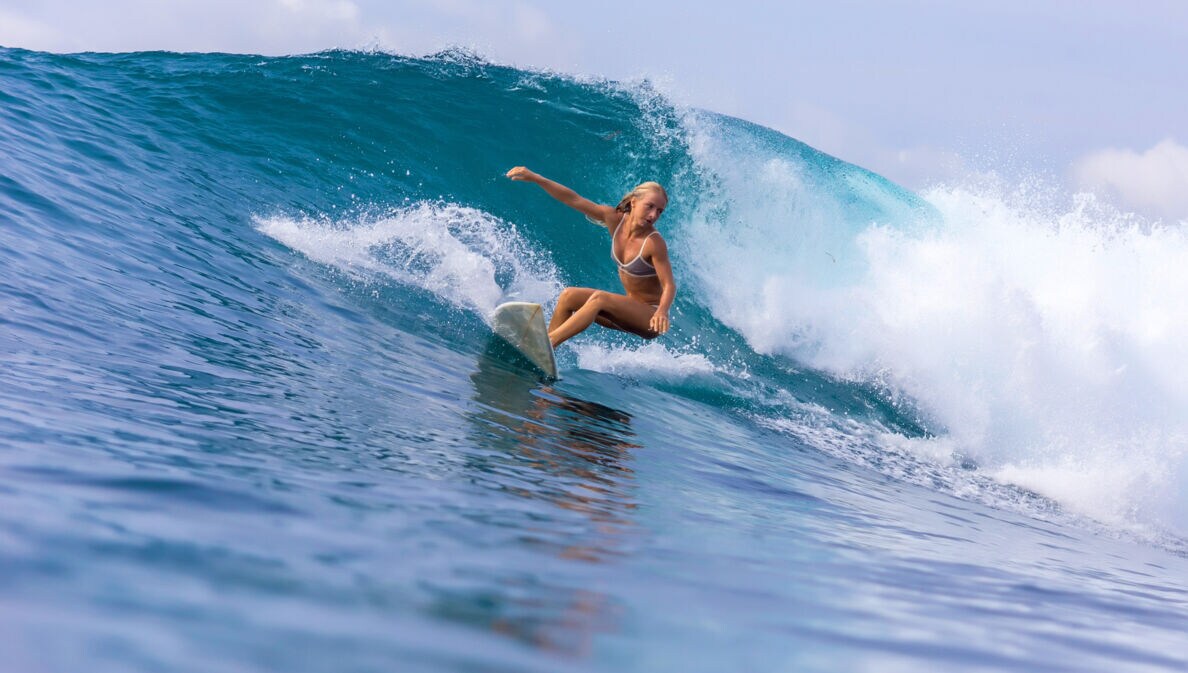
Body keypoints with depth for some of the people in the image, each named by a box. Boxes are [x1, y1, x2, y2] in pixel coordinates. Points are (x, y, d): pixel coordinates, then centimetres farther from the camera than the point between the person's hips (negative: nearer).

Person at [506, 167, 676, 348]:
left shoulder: (654, 243, -22)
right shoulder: (616, 220, -6)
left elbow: (669, 286, -23)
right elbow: (574, 200, -4)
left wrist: (662, 311, -44)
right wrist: (535, 178, -7)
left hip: (650, 316, -7)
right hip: (629, 309, 7)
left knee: (599, 298, -29)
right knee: (568, 296, -6)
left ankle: (547, 343, -35)